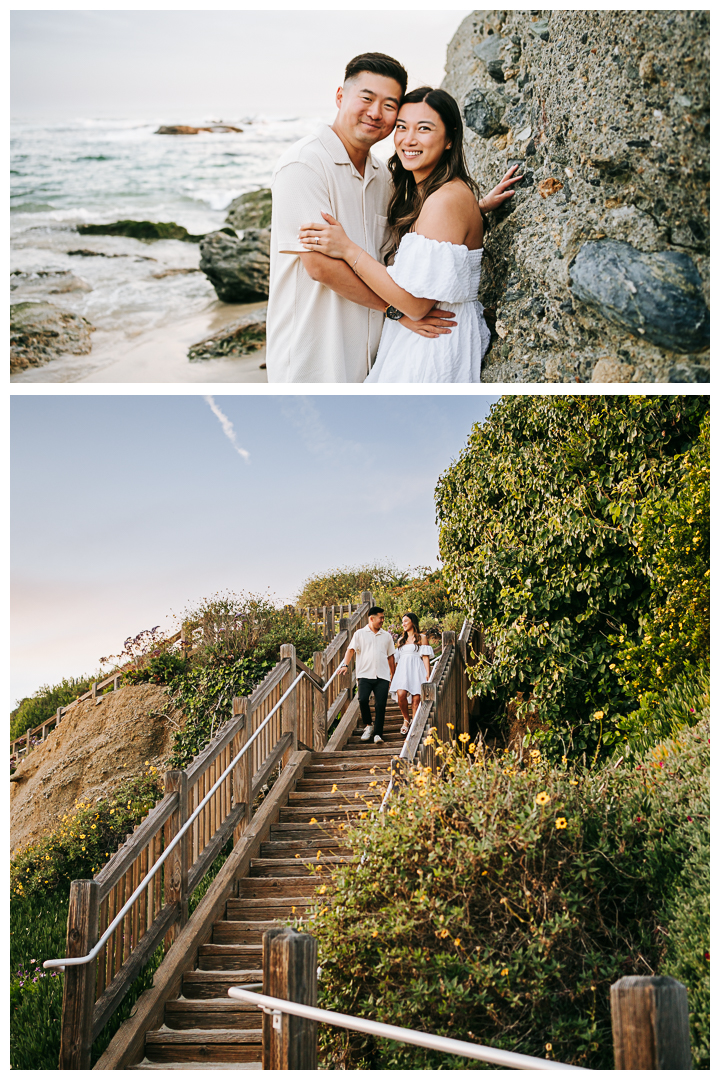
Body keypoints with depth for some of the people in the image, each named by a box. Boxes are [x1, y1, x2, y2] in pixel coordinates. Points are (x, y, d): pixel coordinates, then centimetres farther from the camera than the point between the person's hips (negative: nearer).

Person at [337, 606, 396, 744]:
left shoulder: (387, 636, 17)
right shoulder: (360, 634, 9)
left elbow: (391, 656, 21)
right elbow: (351, 649, 1)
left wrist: (393, 675, 18)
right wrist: (345, 664, -16)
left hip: (382, 676, 2)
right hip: (365, 674, -2)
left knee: (381, 704, -7)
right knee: (362, 699, -19)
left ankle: (378, 734, 0)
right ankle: (368, 726, 4)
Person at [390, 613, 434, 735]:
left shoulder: (421, 638, 10)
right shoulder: (401, 641, 24)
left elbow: (425, 656, 2)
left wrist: (428, 674, -7)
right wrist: (393, 676, 19)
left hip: (416, 670, -3)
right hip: (403, 670, 3)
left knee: (416, 699, -9)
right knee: (401, 694, -19)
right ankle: (406, 719, 1)